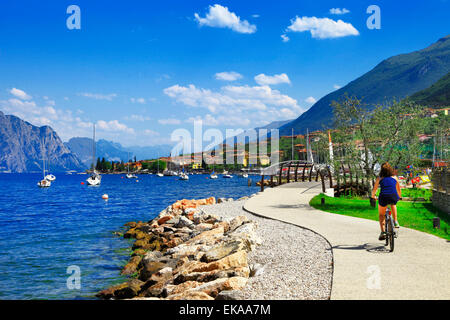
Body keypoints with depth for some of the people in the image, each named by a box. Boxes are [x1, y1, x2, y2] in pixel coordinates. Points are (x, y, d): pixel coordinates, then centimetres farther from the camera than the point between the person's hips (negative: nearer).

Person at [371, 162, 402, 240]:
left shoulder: (379, 178, 11)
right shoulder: (394, 177, 16)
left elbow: (374, 190, 16)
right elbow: (399, 190, 26)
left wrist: (373, 196, 35)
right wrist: (399, 197, 44)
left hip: (383, 197, -2)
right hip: (394, 197, 2)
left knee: (381, 215, 21)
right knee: (393, 204, 39)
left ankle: (383, 232, 6)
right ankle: (395, 221, 29)